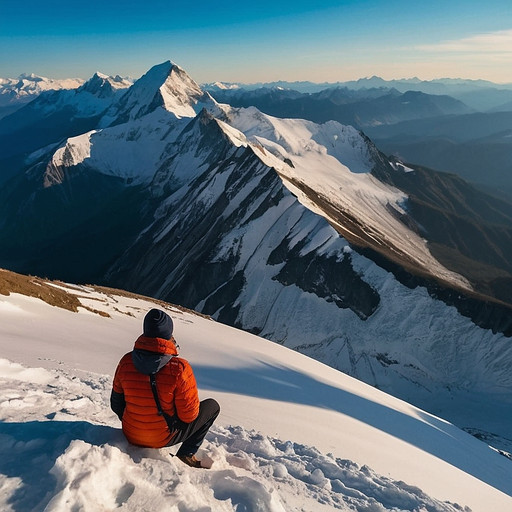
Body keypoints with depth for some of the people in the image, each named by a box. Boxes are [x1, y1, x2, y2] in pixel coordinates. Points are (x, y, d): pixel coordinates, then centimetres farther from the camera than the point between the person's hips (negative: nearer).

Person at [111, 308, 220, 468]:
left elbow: (116, 404, 2)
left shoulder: (126, 361, -12)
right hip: (164, 438, -5)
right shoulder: (180, 368, -27)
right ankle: (187, 454, 8)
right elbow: (189, 416, -18)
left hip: (131, 436, 5)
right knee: (212, 406, 12)